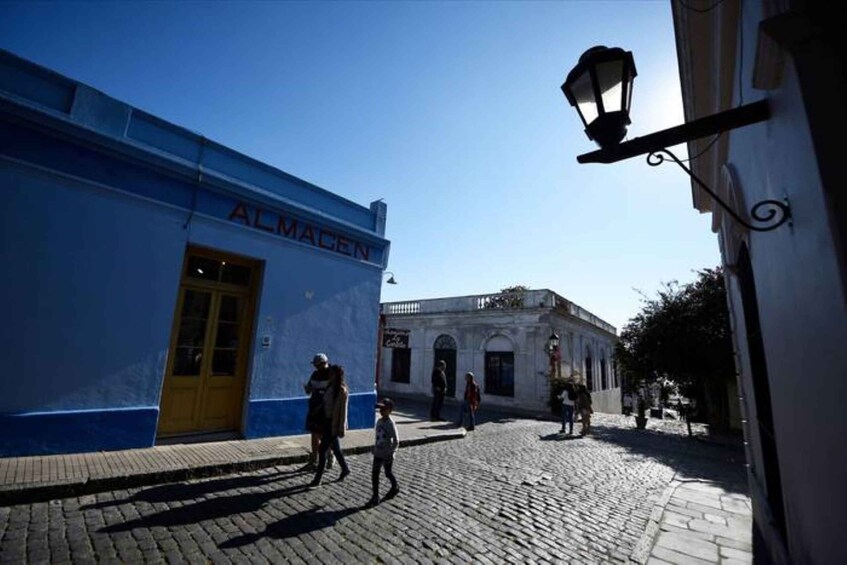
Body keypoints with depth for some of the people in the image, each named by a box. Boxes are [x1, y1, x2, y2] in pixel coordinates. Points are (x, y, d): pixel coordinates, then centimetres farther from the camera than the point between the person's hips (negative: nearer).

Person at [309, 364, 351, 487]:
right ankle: (345, 469, 40)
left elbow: (343, 410, -18)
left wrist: (342, 428, -16)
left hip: (335, 424, -8)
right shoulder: (330, 387, 4)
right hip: (327, 422, 8)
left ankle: (318, 479, 12)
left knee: (322, 450, -2)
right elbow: (325, 404, 10)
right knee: (335, 448, 20)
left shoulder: (342, 390, -19)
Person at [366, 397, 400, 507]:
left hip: (387, 455, -6)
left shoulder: (390, 424, -22)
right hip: (378, 453, 6)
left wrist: (391, 454, -21)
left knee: (388, 473, 14)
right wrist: (375, 448, 13)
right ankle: (375, 497, 20)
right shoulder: (379, 421, -1)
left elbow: (396, 441, -21)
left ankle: (395, 488, 40)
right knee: (374, 474, 7)